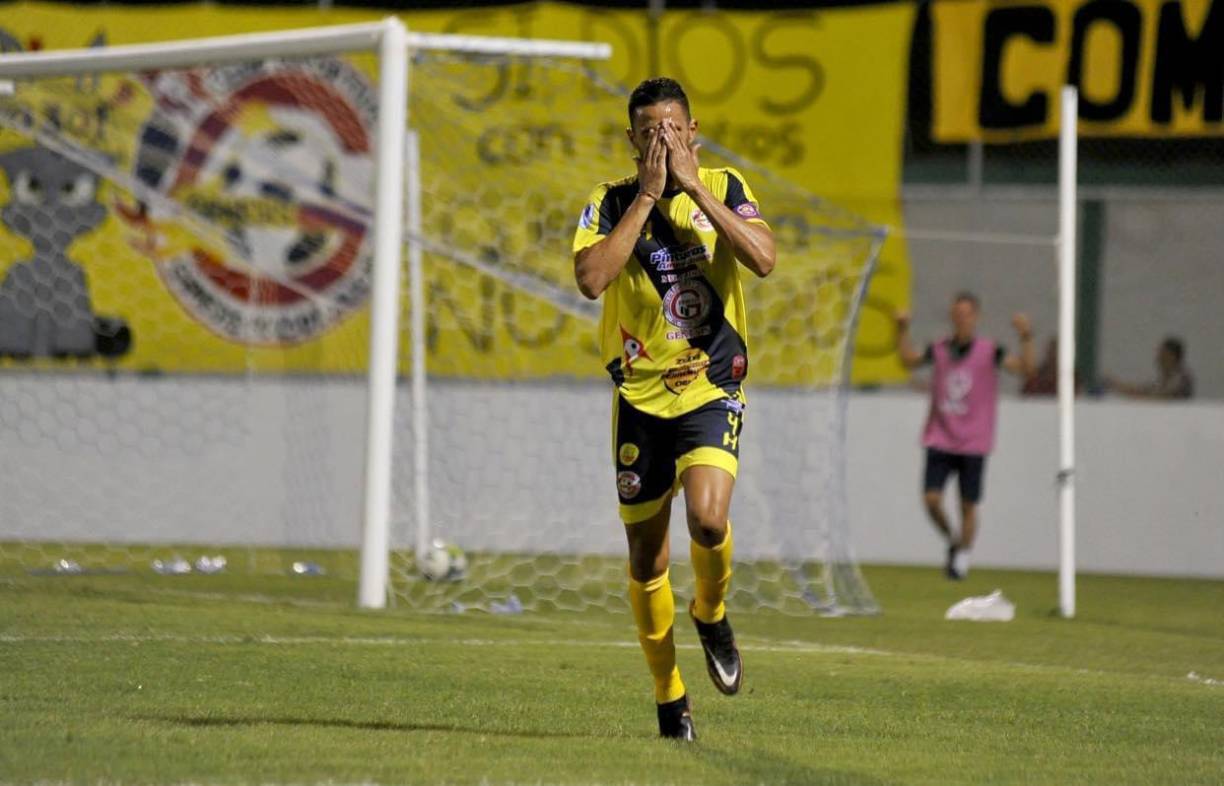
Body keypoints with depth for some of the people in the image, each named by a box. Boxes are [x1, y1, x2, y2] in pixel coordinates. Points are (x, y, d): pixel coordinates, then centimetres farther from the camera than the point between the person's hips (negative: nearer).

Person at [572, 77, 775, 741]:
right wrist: (647, 195, -16)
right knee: (647, 556, 6)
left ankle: (711, 614, 7)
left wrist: (694, 187, -17)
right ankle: (669, 696, 24)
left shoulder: (722, 189, 1)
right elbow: (591, 278, -18)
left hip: (712, 391, -1)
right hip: (639, 396, 1)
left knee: (707, 518, -25)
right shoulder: (611, 203, 0)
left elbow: (763, 259, -16)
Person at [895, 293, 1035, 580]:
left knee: (968, 505, 1)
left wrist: (1026, 338, -29)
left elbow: (1026, 368, -16)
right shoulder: (940, 350, 4)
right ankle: (952, 541, 16)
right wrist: (902, 330, 6)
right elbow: (908, 359, 18)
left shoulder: (989, 352, -6)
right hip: (940, 440, 2)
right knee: (931, 499, -10)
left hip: (973, 444, -2)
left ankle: (962, 556, 20)